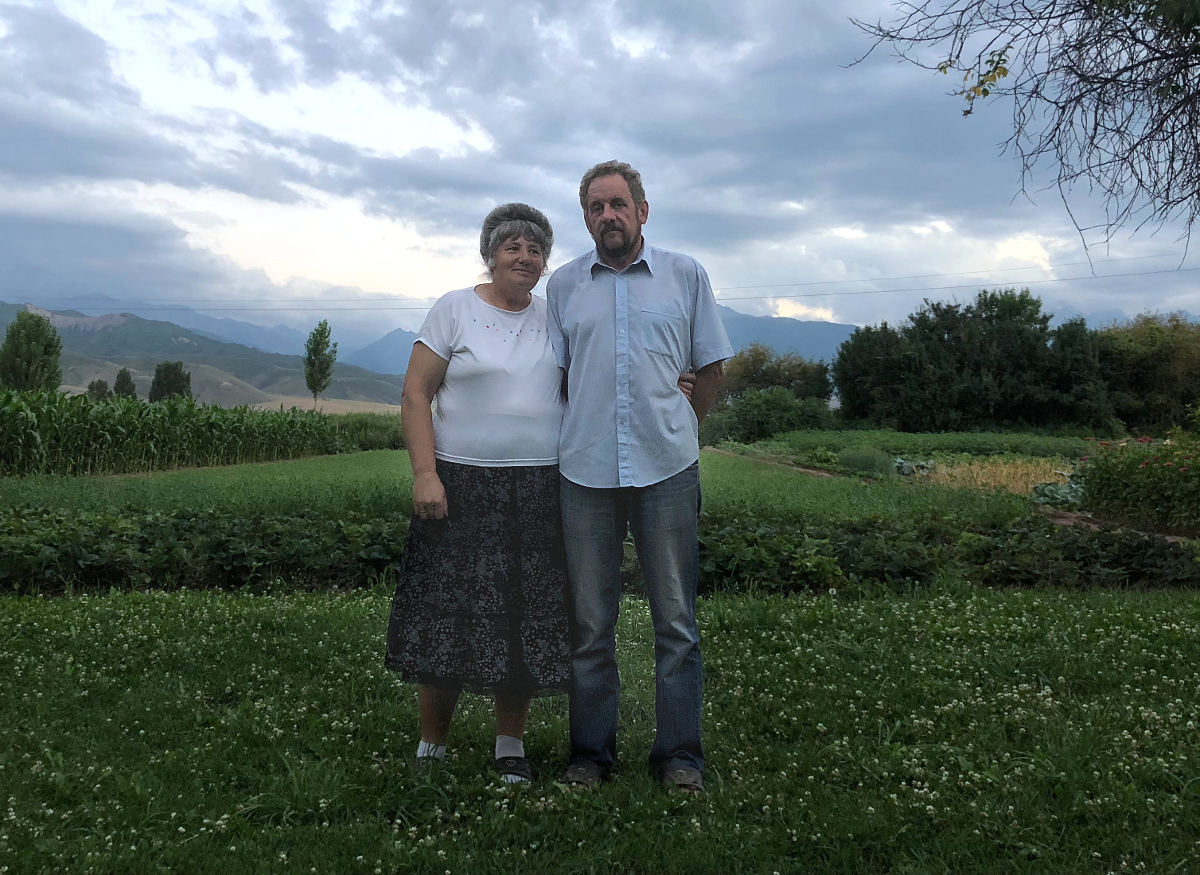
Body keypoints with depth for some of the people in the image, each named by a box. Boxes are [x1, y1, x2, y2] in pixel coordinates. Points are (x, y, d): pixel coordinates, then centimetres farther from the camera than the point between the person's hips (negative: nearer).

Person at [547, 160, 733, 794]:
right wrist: (585, 431, 11)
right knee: (589, 621, 7)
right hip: (586, 472, 1)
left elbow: (711, 367, 13)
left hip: (667, 469, -1)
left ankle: (680, 753, 16)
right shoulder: (563, 284, 10)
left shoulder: (686, 275, 6)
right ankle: (590, 751, 20)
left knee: (675, 618, 4)